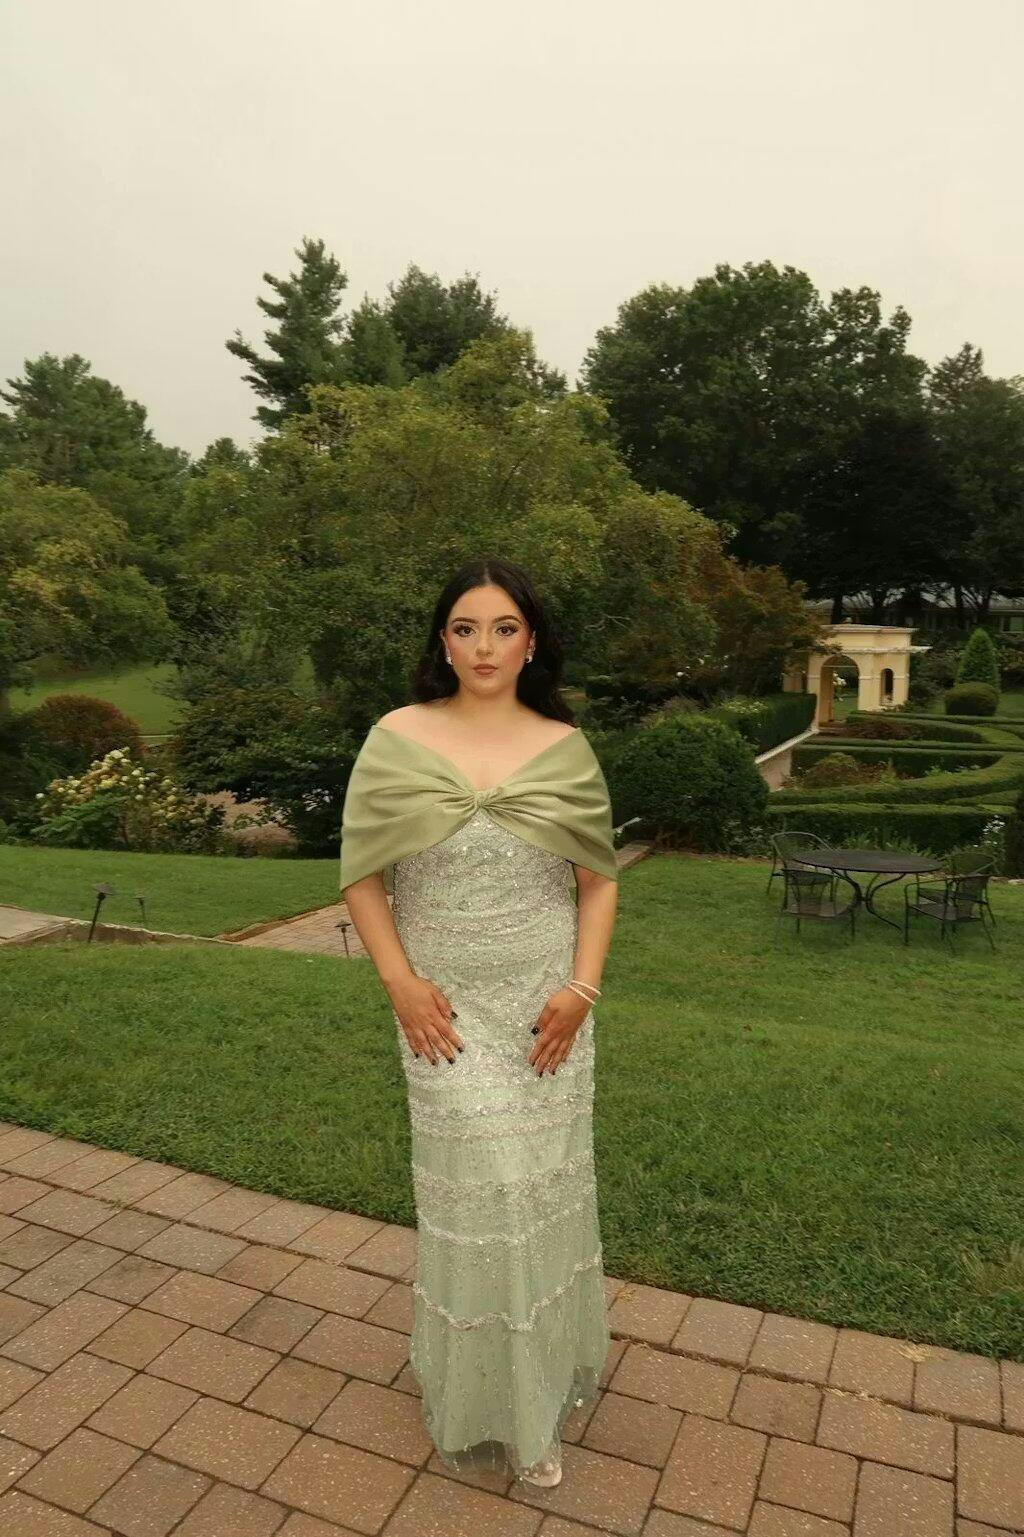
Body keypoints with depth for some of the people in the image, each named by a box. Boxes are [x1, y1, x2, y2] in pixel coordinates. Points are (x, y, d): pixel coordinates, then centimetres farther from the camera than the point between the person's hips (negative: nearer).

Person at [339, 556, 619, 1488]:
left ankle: (545, 1369, 41)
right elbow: (363, 875, -1)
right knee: (479, 1188, 5)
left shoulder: (566, 747, -2)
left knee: (546, 1184, 14)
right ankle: (486, 1400, 31)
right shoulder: (397, 739, -5)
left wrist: (582, 988, -7)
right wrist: (399, 981, -9)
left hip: (546, 1008, 2)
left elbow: (599, 880, 3)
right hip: (447, 1009, -1)